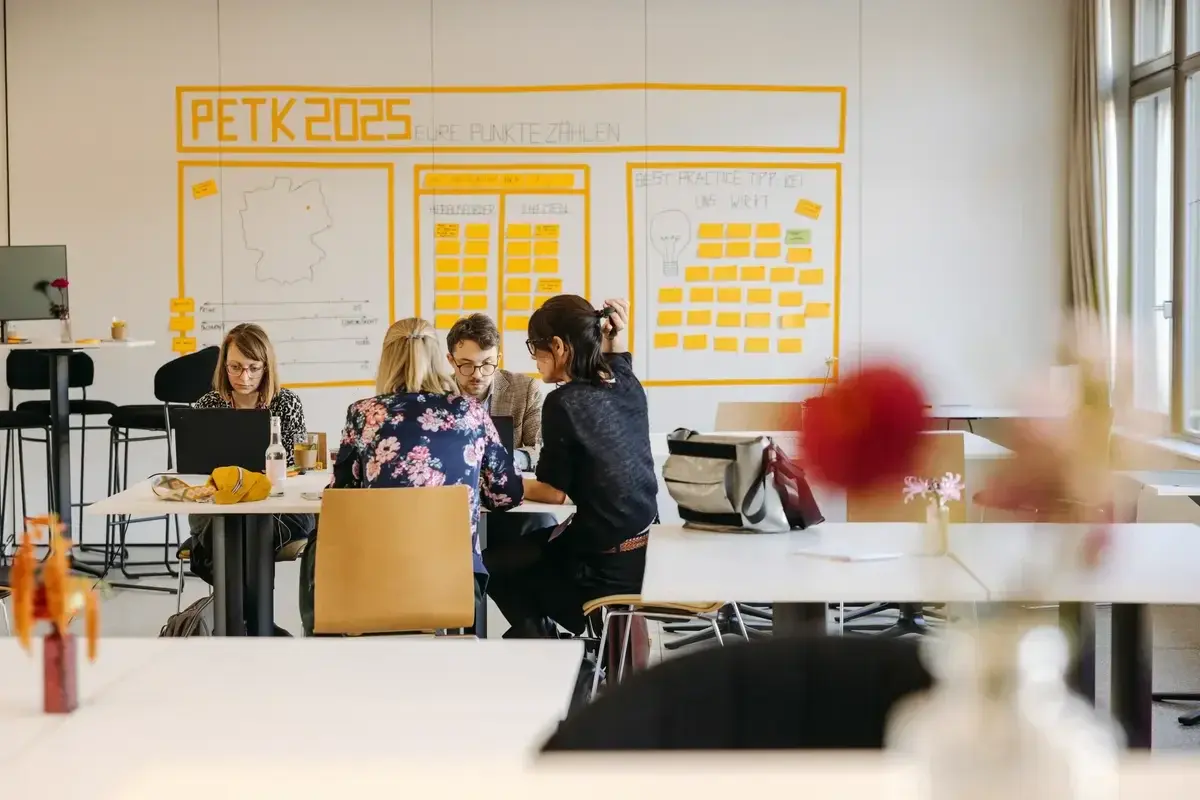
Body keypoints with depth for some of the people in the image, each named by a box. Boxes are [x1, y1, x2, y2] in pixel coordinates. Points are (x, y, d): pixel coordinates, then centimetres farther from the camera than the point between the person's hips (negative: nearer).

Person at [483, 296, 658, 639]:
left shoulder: (564, 402, -18)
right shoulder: (628, 390, 3)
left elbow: (554, 492, -12)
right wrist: (617, 339, 15)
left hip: (606, 570, -8)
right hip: (645, 553, 8)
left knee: (494, 566, 17)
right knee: (520, 548, 29)